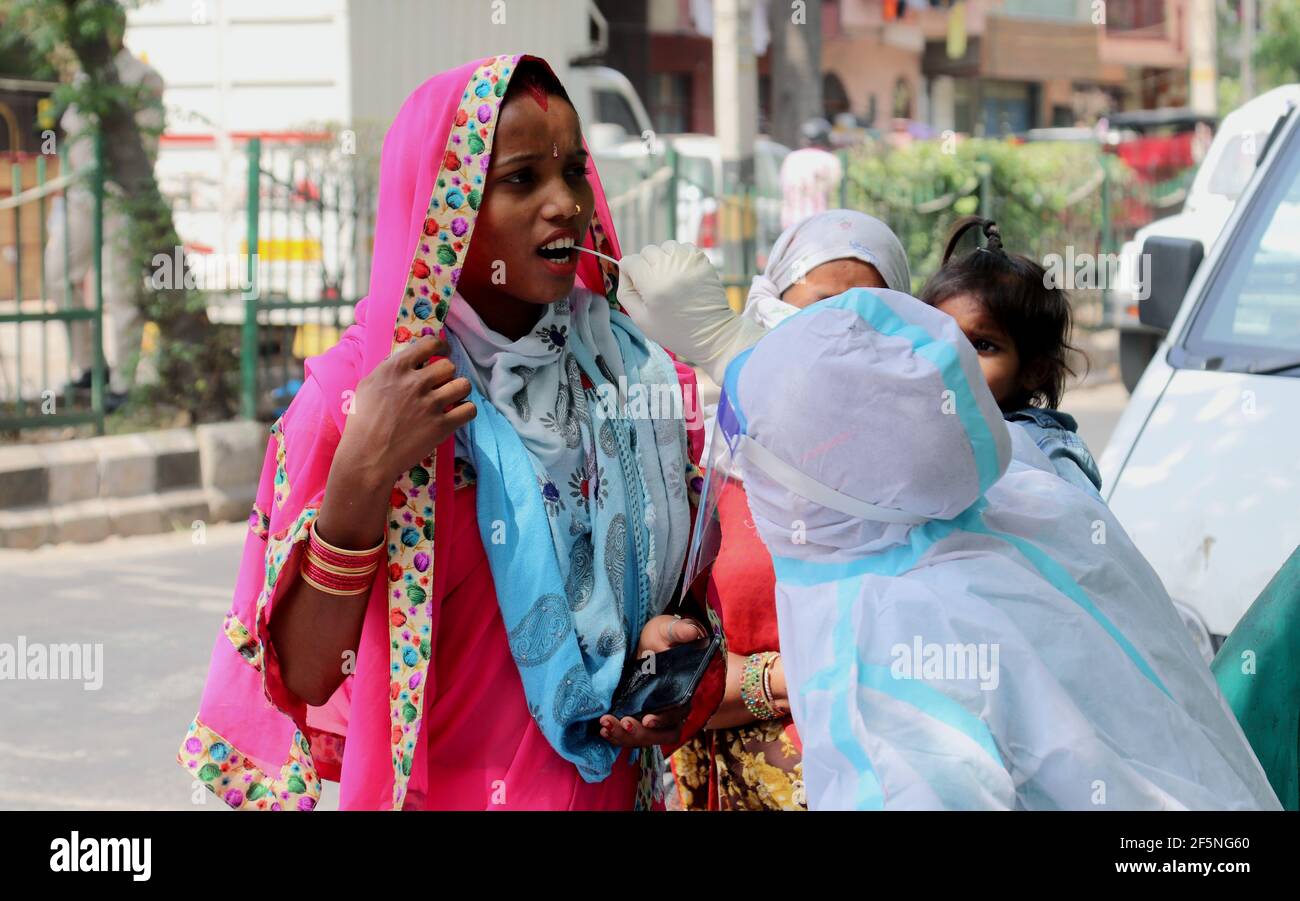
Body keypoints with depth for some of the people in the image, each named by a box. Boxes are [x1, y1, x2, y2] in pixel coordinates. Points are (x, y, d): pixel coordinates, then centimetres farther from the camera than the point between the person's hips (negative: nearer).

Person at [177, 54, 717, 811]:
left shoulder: (631, 374, -2)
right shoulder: (358, 392, -15)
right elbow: (305, 678, -17)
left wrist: (665, 640, -9)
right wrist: (360, 480, -30)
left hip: (611, 787, 4)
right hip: (439, 792, -4)